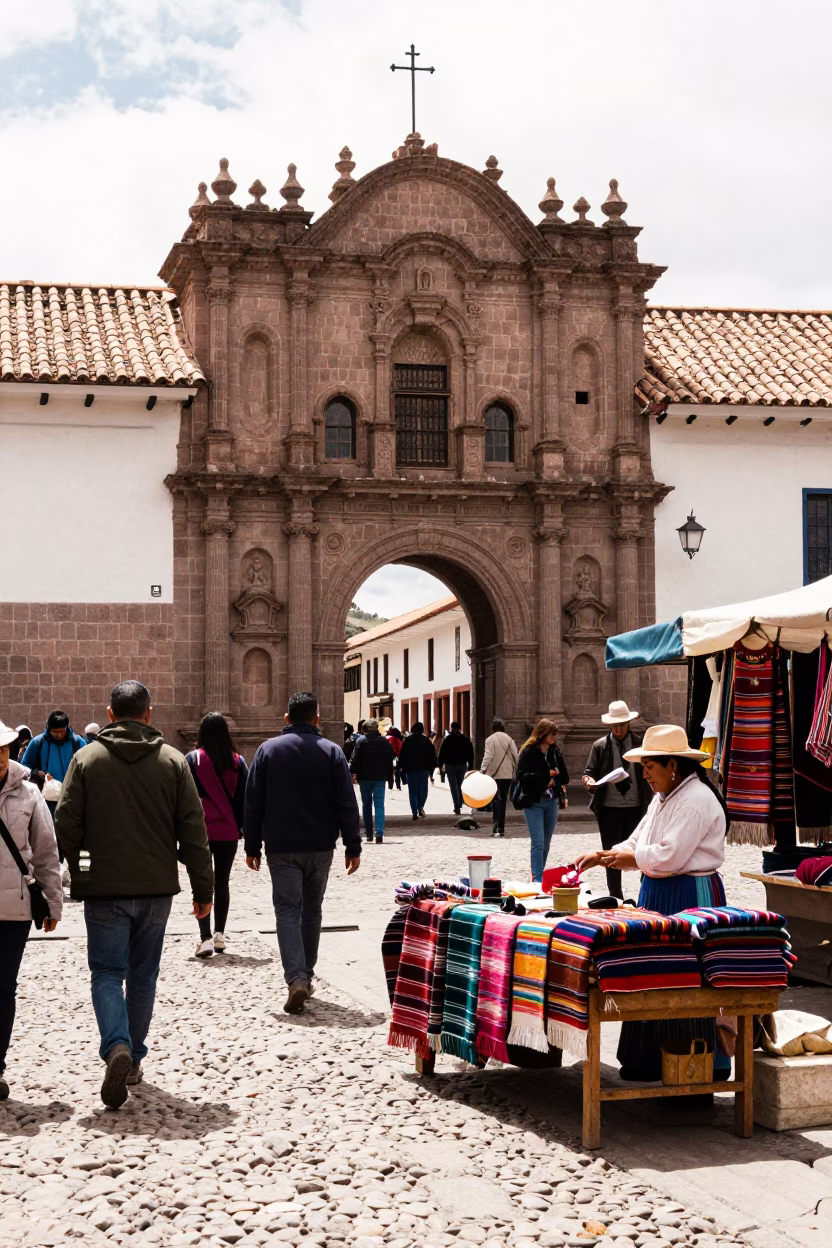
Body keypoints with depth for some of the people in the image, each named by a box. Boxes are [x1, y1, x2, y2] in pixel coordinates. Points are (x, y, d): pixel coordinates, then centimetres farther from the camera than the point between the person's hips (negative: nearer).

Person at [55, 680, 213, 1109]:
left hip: (104, 887, -2)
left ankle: (117, 1047, -20)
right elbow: (193, 830, 0)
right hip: (156, 887, 2)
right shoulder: (173, 761, 0)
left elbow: (66, 825, -3)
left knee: (107, 973, 3)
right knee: (143, 975, 15)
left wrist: (76, 878, 11)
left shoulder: (86, 758, -4)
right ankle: (133, 1059, 22)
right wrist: (203, 888, 6)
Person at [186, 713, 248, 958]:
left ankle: (205, 937, -10)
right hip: (228, 832, 2)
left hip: (200, 831, -2)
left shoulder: (193, 759, -6)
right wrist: (243, 827, 12)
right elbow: (243, 797, 3)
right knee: (222, 882, 14)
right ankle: (219, 934, 17)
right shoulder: (237, 761, 0)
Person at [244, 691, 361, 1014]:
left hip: (281, 848, -1)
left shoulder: (268, 750, 0)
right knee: (312, 911, 15)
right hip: (320, 847, 1)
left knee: (287, 910, -3)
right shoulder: (331, 751, -1)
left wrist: (252, 846, 7)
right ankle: (306, 975, 22)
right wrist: (353, 846, 2)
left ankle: (296, 978, -20)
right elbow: (347, 804, -3)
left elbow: (253, 803, 1)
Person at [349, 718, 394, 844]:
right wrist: (390, 777, 11)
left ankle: (369, 834, 14)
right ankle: (379, 833, -16)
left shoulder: (361, 741, -4)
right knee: (379, 805, -1)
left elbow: (355, 759, -10)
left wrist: (352, 773, -7)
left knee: (366, 805, 11)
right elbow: (390, 759, 5)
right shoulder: (384, 741, 3)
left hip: (364, 777, -1)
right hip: (380, 777, 1)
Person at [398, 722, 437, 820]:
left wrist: (402, 768, 4)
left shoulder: (407, 740, 1)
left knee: (412, 791, 3)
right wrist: (432, 768, 8)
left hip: (410, 769, 0)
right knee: (423, 790, 10)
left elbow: (402, 755, -1)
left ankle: (414, 813, -1)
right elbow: (432, 755, 3)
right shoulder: (426, 740, 2)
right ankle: (420, 807, -8)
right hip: (424, 769, 0)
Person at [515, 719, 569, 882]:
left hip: (552, 802, 5)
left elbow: (564, 777, 10)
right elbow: (522, 777, -16)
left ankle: (539, 877, 19)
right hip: (534, 802, -5)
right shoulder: (528, 752, -8)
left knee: (546, 844, 9)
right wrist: (546, 775, -19)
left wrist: (554, 780, -10)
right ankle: (537, 879, -13)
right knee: (538, 843, -12)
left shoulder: (555, 753, 8)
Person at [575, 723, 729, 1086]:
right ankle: (651, 1062, 22)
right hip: (658, 894, 10)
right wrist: (600, 856, 3)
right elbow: (637, 844, 17)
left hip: (690, 899, -10)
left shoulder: (696, 800, -17)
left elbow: (668, 855, -23)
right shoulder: (663, 798, 15)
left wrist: (627, 858, -9)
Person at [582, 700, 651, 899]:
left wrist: (648, 804, 1)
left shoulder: (640, 744, 3)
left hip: (635, 808, 0)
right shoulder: (600, 746, 3)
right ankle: (615, 896, 15)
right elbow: (589, 771, 6)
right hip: (609, 808, 1)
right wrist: (589, 781, -19)